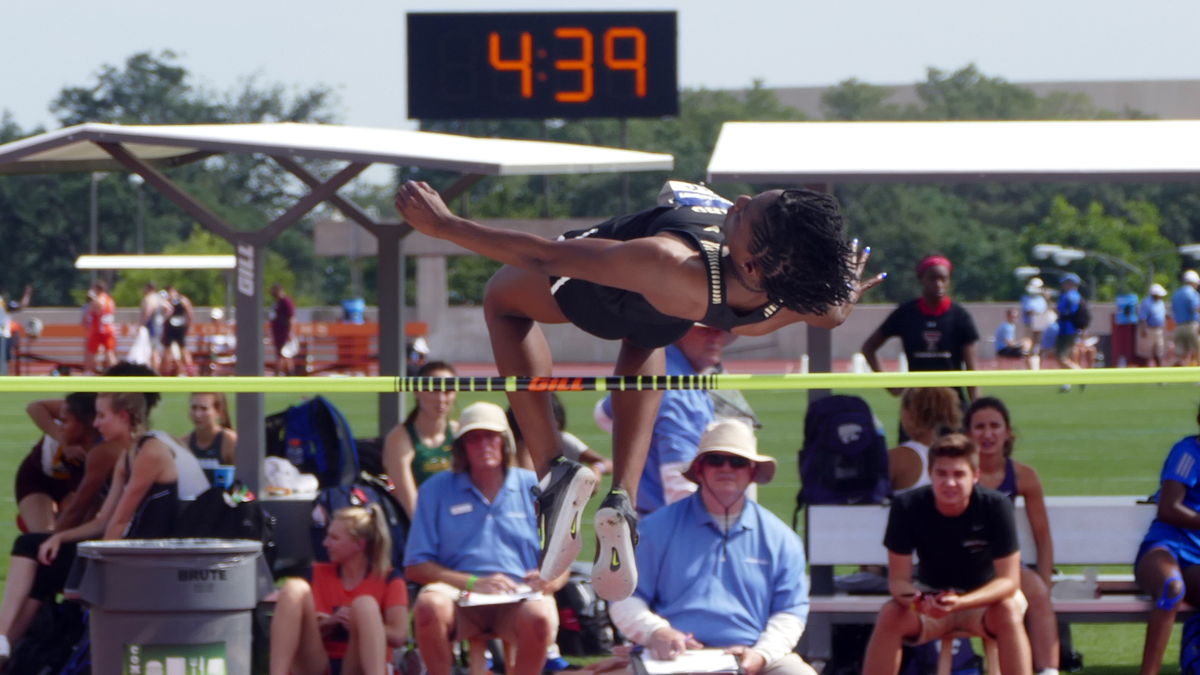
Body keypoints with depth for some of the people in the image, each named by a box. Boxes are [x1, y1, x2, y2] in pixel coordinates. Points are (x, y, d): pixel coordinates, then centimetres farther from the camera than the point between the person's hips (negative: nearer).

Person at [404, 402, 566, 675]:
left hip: (519, 597, 0)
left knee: (539, 617, -35)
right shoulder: (436, 489, 12)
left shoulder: (533, 487, 15)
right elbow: (415, 567, 5)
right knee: (429, 605, -35)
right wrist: (473, 583, -10)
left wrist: (548, 581, -12)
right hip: (460, 596, 0)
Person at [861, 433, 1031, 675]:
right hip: (930, 597, 1)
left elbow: (1009, 580, -23)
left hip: (983, 599, -1)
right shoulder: (907, 507, -18)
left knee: (1009, 611, -33)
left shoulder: (996, 506, -22)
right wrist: (913, 600, -40)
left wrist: (960, 602, -40)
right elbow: (898, 580, -15)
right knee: (890, 616, -27)